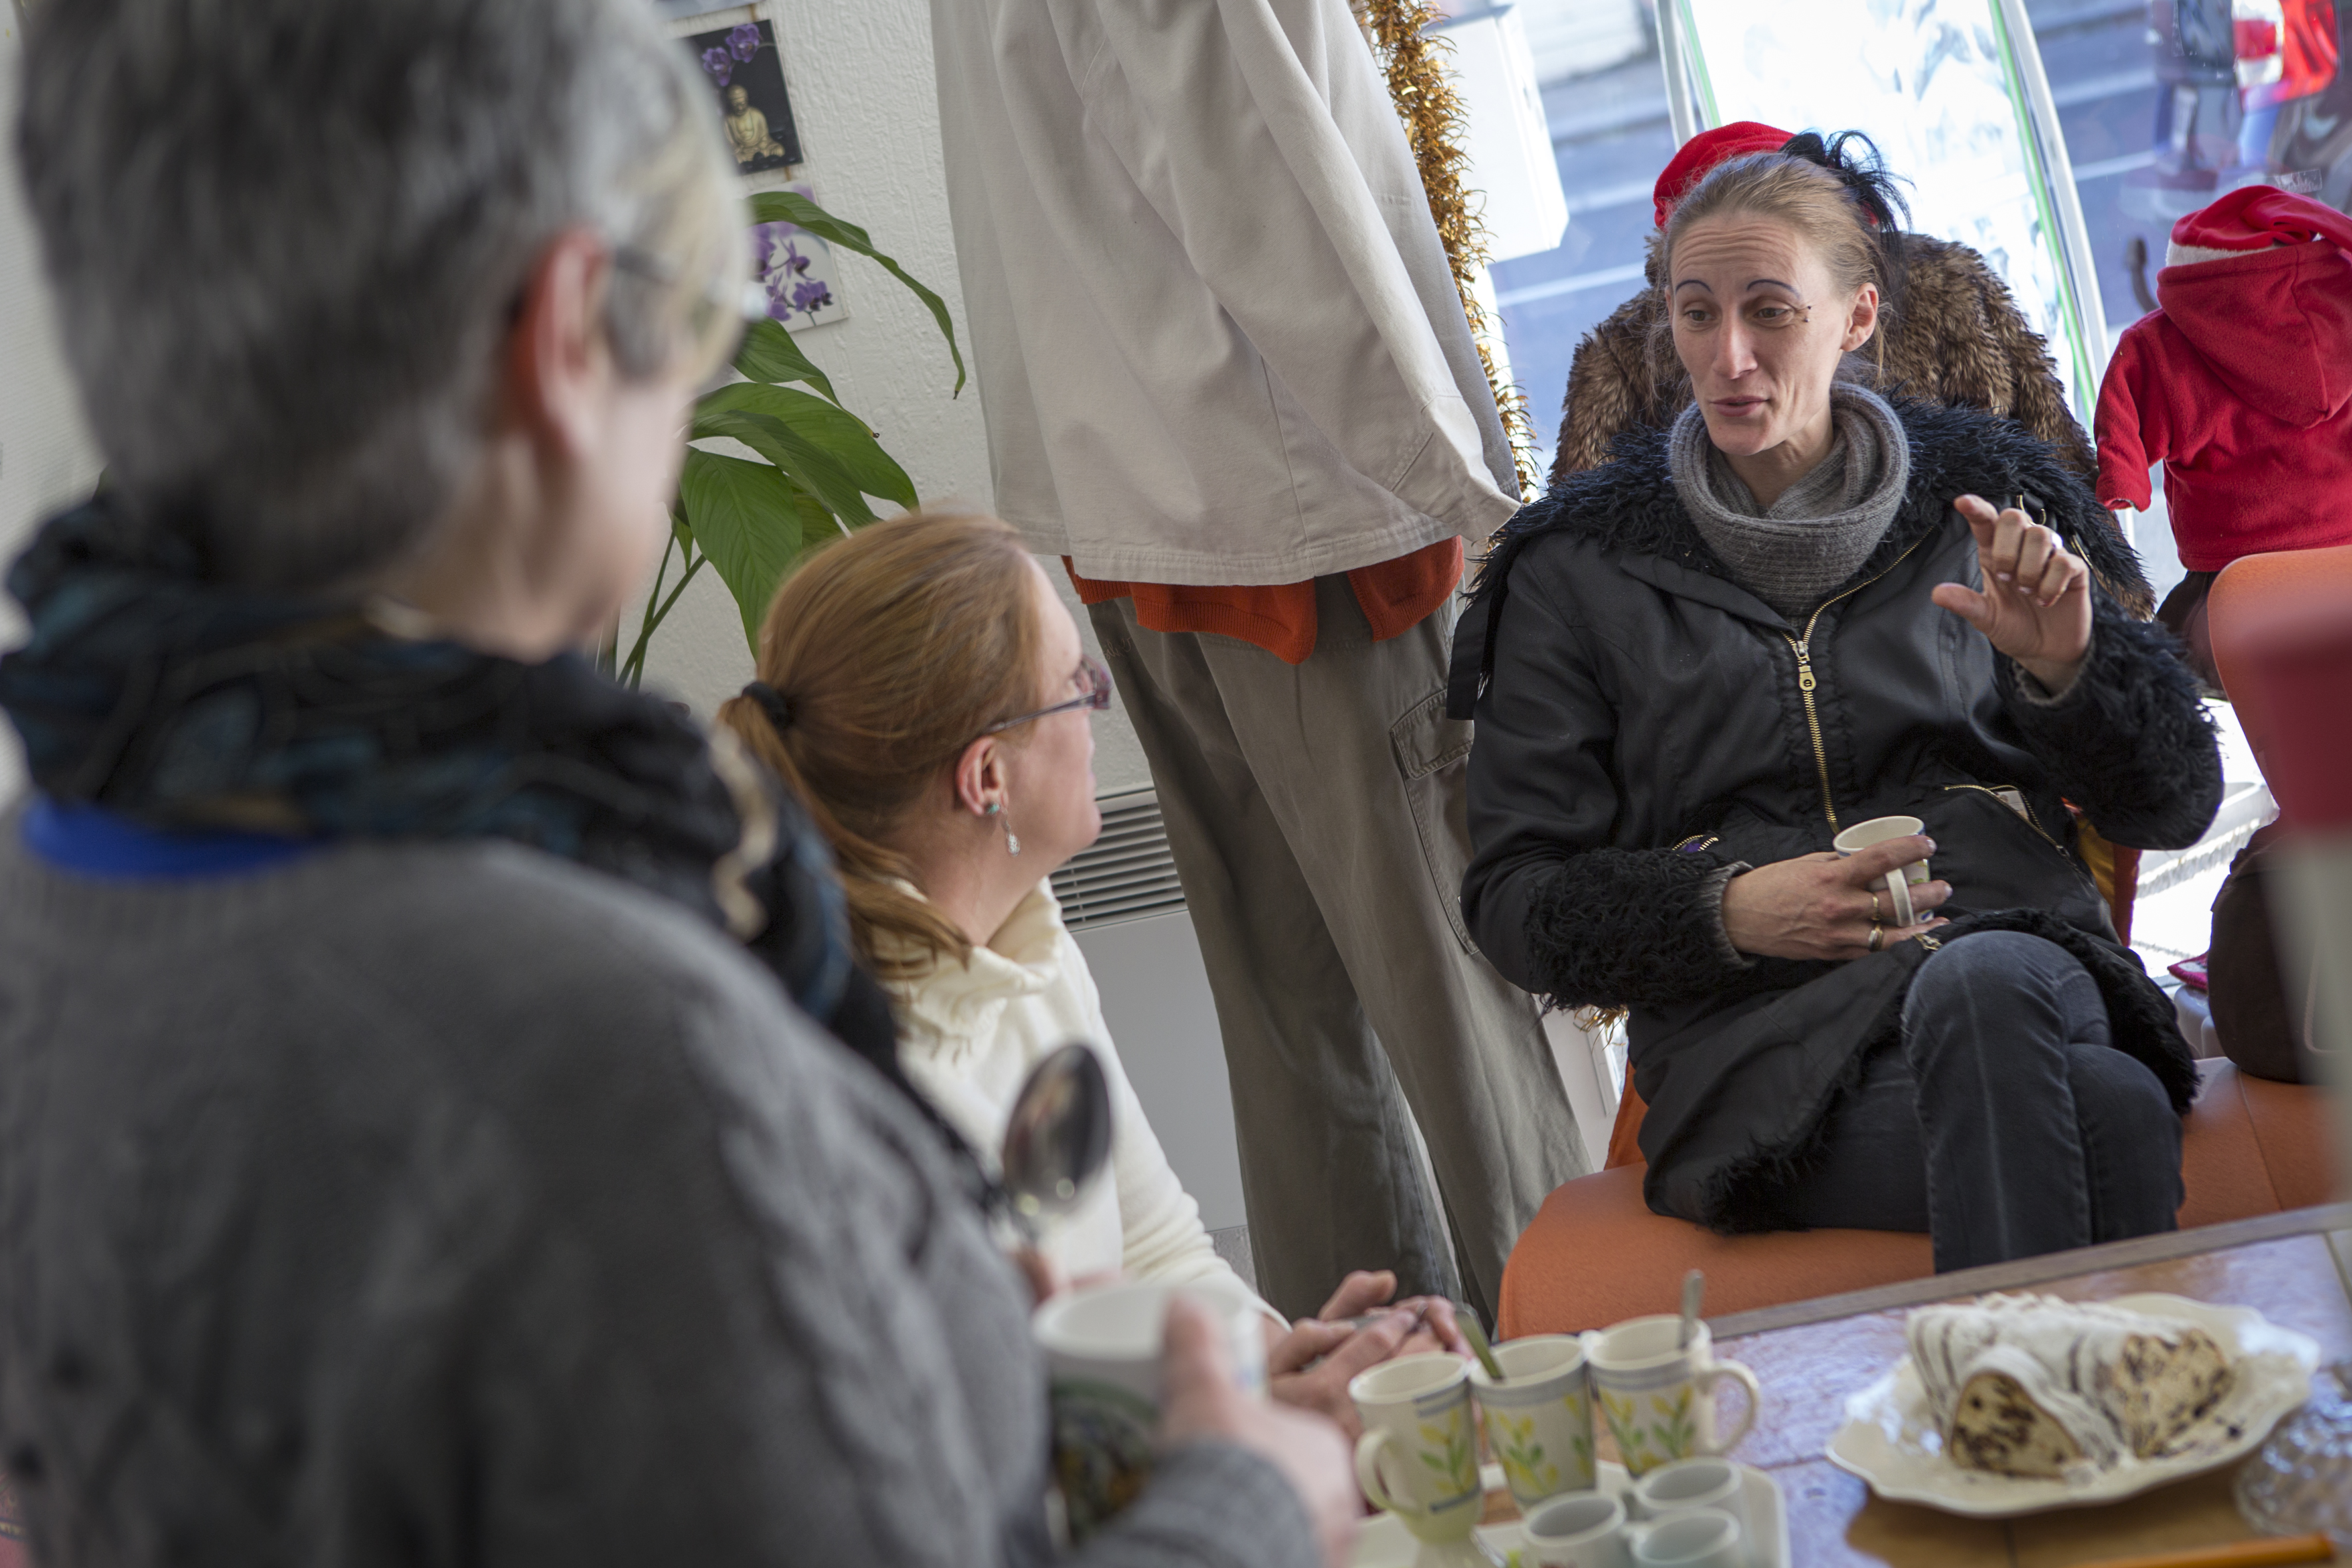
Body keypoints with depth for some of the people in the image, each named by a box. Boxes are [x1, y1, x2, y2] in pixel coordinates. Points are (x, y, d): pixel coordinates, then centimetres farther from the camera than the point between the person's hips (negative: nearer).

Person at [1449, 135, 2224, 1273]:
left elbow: (2175, 804, 14)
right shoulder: (1577, 569, 12)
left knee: (1978, 986, -38)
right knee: (2114, 1111, -35)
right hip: (1762, 1040, -2)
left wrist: (2067, 666, -7)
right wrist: (1727, 910, -12)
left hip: (2014, 962, 2)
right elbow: (1514, 903, 7)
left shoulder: (1981, 500, 15)